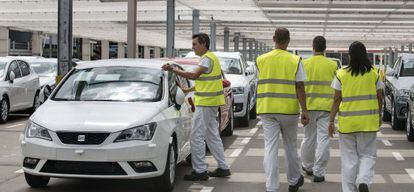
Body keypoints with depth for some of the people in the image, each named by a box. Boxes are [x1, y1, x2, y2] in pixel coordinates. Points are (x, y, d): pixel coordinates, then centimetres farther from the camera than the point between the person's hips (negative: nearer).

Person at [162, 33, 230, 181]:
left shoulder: (207, 59, -14)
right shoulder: (211, 57, 19)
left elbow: (194, 75, -27)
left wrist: (173, 70, -26)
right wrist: (188, 90, 19)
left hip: (206, 102, -11)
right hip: (210, 102, 11)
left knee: (196, 137, -8)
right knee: (212, 135, 15)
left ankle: (200, 171, -6)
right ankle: (223, 168, 19)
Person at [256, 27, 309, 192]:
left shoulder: (261, 60, 2)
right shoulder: (295, 61, -4)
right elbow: (300, 87, -8)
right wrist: (304, 110, -7)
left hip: (267, 109, 1)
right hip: (289, 109, -1)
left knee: (270, 148, 0)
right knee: (290, 146, 15)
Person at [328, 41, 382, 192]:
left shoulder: (341, 74, -4)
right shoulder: (373, 73, -1)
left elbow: (337, 99, -3)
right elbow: (379, 98, 6)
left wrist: (331, 120, 3)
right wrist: (379, 115, 22)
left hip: (347, 122, 0)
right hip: (369, 121, 0)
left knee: (349, 158, 10)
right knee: (367, 155, 12)